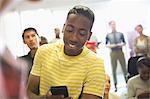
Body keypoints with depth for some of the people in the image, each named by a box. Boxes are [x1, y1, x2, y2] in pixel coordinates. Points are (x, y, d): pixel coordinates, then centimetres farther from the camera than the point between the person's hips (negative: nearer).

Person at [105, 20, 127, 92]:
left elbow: (124, 43, 12)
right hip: (113, 53, 0)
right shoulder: (108, 35, 6)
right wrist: (110, 46, -11)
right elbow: (106, 45, 9)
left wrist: (121, 44, -10)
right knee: (114, 69, 1)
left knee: (124, 67, 0)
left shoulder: (120, 34, 8)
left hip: (120, 52, 0)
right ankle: (115, 85, 8)